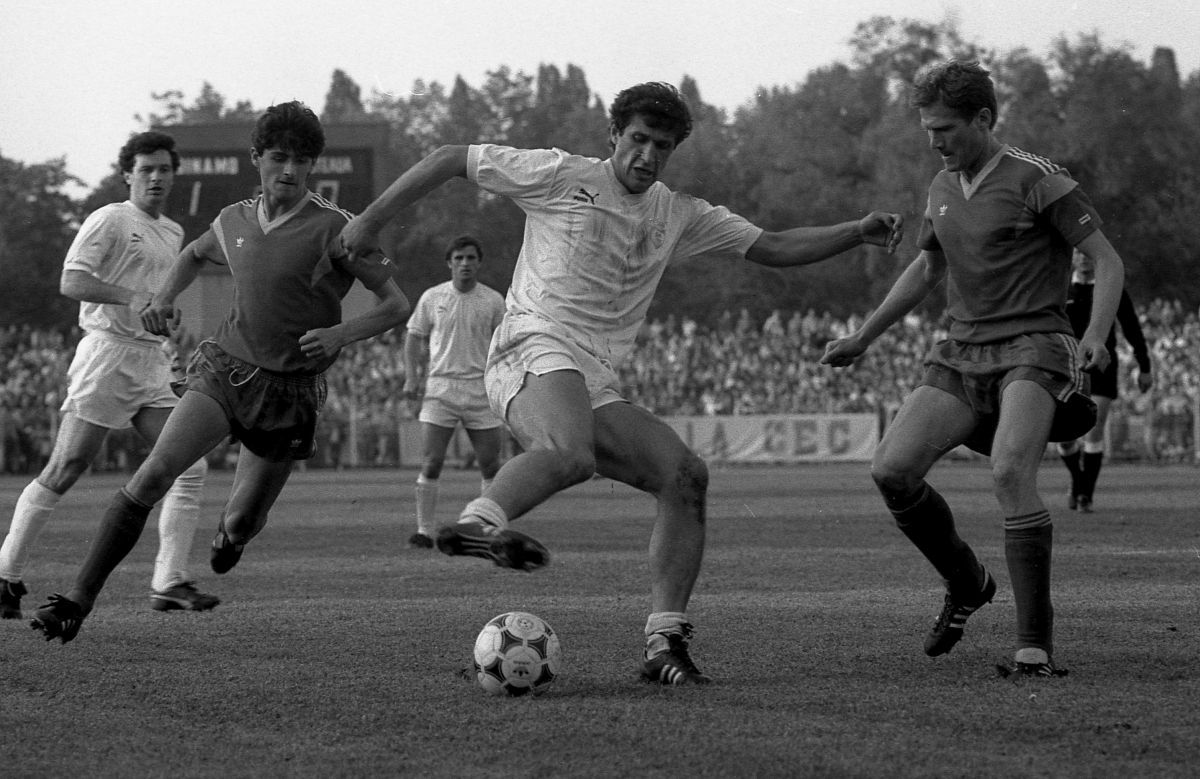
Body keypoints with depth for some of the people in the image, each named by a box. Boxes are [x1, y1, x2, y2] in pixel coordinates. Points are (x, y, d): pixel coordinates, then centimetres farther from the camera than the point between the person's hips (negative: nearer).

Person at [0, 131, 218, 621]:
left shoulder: (173, 234, 19)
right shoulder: (110, 220, -6)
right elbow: (72, 282, -17)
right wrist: (134, 298, -26)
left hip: (154, 366, 7)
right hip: (107, 355, -7)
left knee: (190, 469, -5)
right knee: (63, 473, -7)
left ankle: (170, 583, -5)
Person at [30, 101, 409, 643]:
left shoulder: (333, 228, -11)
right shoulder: (235, 221, 4)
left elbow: (396, 305, -7)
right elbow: (194, 254, 28)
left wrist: (341, 334, -24)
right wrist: (164, 298, 10)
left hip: (289, 392, -2)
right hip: (225, 369, 2)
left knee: (241, 525, 6)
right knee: (154, 474, -20)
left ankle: (231, 531, 49)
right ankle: (79, 600, -20)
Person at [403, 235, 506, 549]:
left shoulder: (493, 301, 4)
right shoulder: (432, 297, 4)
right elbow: (414, 337, 12)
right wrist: (411, 376, 1)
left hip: (480, 390, 0)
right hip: (439, 389, 0)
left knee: (491, 465, 1)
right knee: (431, 463, -7)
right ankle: (424, 531, -4)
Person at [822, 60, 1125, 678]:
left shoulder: (1036, 180, -7)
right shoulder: (942, 188, 14)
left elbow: (1107, 261, -7)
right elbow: (927, 269, 30)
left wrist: (1094, 338, -23)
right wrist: (862, 337, 31)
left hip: (1033, 347, -7)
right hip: (961, 354, 7)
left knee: (1009, 474, -29)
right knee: (891, 470, -10)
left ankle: (1036, 645, -22)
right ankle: (965, 584, 15)